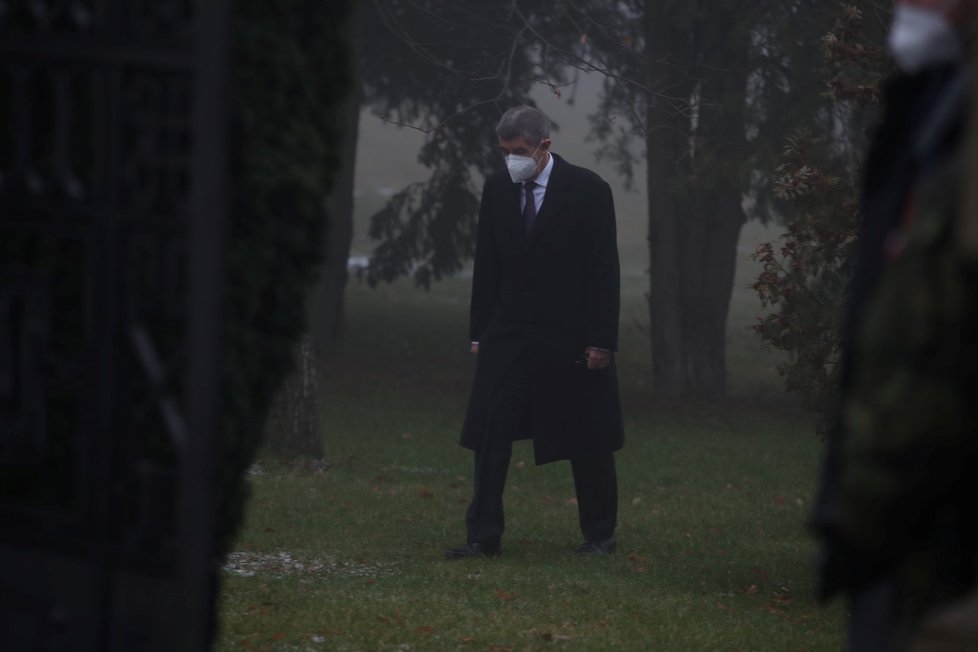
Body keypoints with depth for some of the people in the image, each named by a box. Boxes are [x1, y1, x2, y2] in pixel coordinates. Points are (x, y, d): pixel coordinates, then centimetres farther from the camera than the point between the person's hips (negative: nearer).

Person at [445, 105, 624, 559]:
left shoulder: (587, 190, -8)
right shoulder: (497, 190, 5)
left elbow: (604, 269, -8)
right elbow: (487, 265, 11)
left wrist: (601, 340, -12)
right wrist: (479, 332, 7)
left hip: (570, 335, -4)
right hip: (509, 333, 4)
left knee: (587, 444, 5)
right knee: (491, 435, -4)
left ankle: (600, 534, 18)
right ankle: (483, 535, -1)